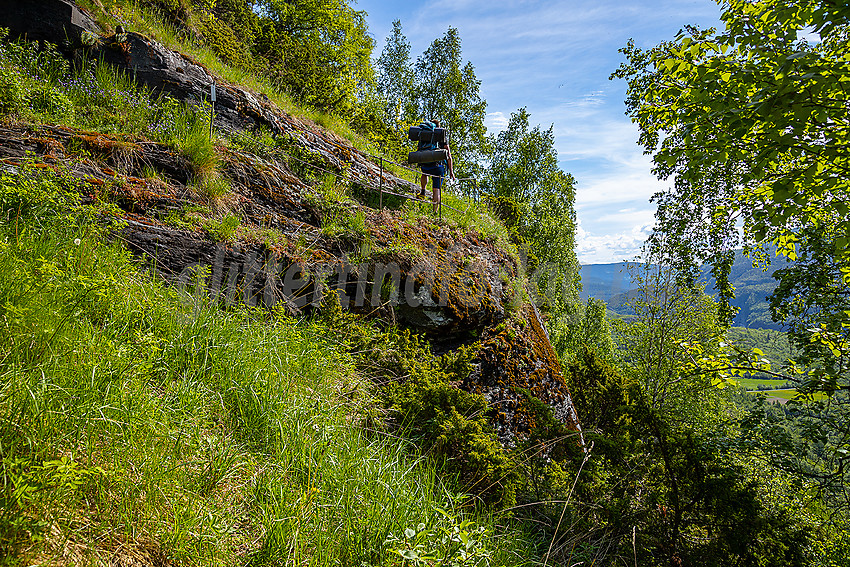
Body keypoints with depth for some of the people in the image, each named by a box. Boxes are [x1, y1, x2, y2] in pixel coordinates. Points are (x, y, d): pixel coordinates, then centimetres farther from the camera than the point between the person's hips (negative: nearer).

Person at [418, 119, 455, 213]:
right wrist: (451, 171, 8)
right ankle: (435, 211, -4)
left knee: (424, 174, 39)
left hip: (425, 166, 2)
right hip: (438, 167, -2)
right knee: (437, 189, 3)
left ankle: (423, 192, 26)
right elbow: (448, 157, 3)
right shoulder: (443, 139, 6)